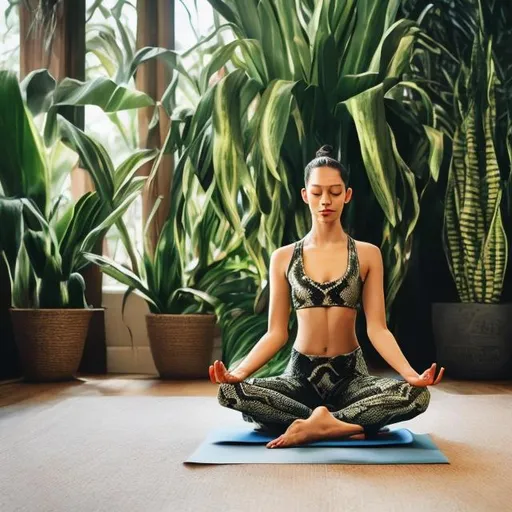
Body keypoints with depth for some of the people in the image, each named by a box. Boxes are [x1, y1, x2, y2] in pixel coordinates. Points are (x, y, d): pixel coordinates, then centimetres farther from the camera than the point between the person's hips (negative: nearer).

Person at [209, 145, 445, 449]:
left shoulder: (367, 255, 3)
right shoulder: (283, 258, 5)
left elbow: (377, 328, -3)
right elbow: (277, 332, 2)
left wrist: (410, 373, -21)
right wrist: (240, 371, -16)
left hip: (350, 375, 0)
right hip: (300, 374, 1)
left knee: (416, 395, -31)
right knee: (229, 391, -29)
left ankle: (313, 426, -22)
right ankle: (346, 427, -24)